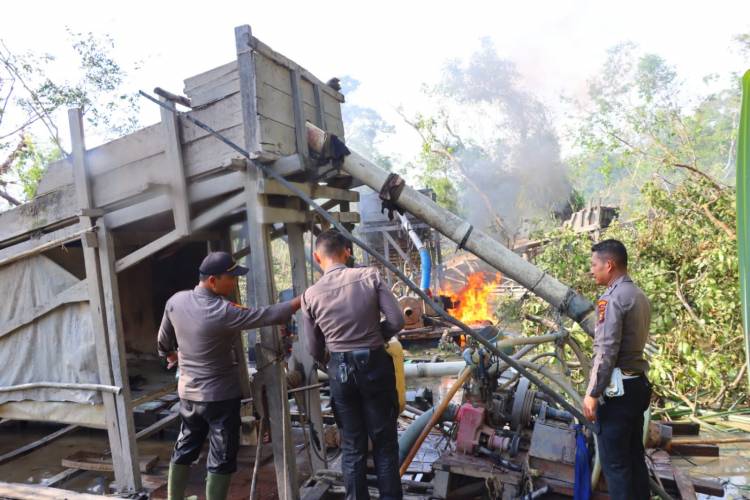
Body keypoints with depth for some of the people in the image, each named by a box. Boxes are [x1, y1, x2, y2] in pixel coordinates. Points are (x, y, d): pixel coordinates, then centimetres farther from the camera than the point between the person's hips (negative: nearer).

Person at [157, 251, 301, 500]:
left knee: (184, 449, 22)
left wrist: (170, 354, 31)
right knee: (222, 459, 5)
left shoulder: (176, 301, -5)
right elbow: (267, 315, -24)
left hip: (188, 392, 7)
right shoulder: (222, 312, -26)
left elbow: (164, 339, 10)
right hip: (220, 395, -7)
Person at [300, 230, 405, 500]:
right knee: (384, 440, 12)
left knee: (352, 445, 14)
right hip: (375, 365, -1)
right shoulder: (370, 276, -7)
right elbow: (397, 320, -9)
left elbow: (314, 350, 4)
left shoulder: (310, 295, -4)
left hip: (340, 370, 1)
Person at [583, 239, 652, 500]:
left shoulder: (612, 298, -16)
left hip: (617, 389, -9)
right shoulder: (639, 295, 12)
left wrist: (592, 394, -16)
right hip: (638, 384, 9)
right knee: (635, 456, 16)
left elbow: (606, 352, -20)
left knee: (614, 461, -1)